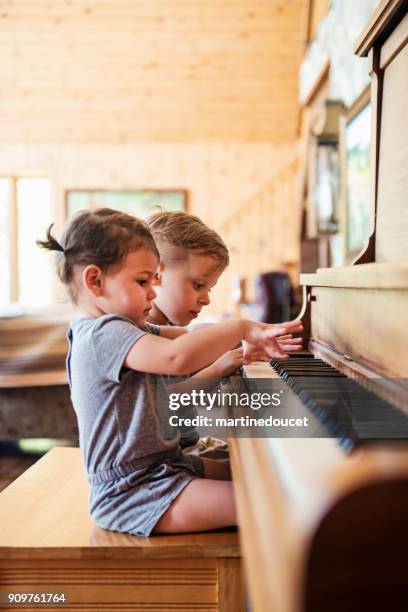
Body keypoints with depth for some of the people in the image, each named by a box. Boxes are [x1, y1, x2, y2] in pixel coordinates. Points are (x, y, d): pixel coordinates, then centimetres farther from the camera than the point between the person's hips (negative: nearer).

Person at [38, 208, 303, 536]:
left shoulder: (121, 330, 11)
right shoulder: (103, 334, -23)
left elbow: (186, 337, 9)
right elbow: (177, 356, -40)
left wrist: (257, 337, -3)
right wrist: (242, 328, -28)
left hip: (161, 464, 11)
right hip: (131, 493, -11)